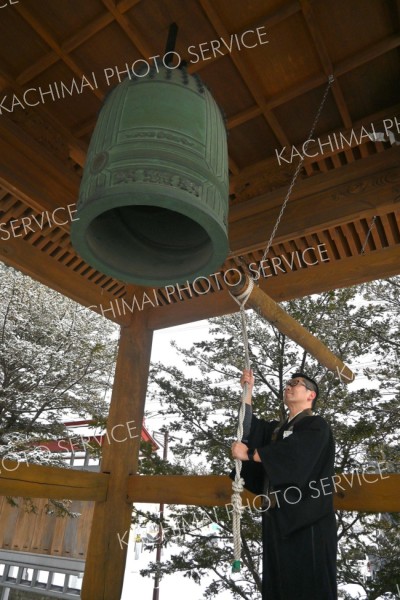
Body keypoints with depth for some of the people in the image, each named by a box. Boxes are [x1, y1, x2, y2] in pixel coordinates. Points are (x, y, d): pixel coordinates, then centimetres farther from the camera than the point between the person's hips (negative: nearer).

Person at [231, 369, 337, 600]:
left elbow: (291, 452, -17)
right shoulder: (277, 428, 21)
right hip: (277, 517, 7)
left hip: (307, 518, -6)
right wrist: (248, 391, 0)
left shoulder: (316, 426, -1)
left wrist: (248, 454, -11)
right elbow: (249, 429, 4)